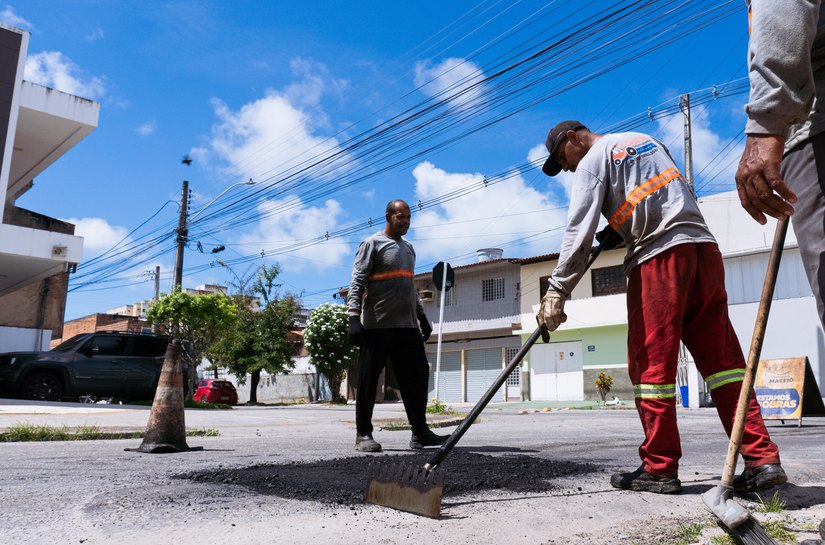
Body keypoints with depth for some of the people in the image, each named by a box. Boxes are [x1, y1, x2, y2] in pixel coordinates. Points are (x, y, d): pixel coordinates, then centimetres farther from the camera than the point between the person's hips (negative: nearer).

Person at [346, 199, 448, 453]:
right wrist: (354, 318, -18)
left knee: (417, 376, 3)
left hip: (407, 327, 7)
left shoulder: (408, 248, 23)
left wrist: (422, 317, 23)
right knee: (368, 380, -1)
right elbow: (357, 283, -7)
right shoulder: (372, 244, 1)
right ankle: (363, 434, 7)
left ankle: (420, 432, 9)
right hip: (376, 326, -7)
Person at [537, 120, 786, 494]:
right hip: (703, 246, 7)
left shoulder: (592, 161, 4)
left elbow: (579, 231, -8)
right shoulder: (646, 140, 26)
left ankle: (659, 469, 2)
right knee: (721, 356, 4)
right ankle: (762, 460, 1)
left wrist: (557, 291, -10)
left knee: (650, 364, -2)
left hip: (658, 256, -7)